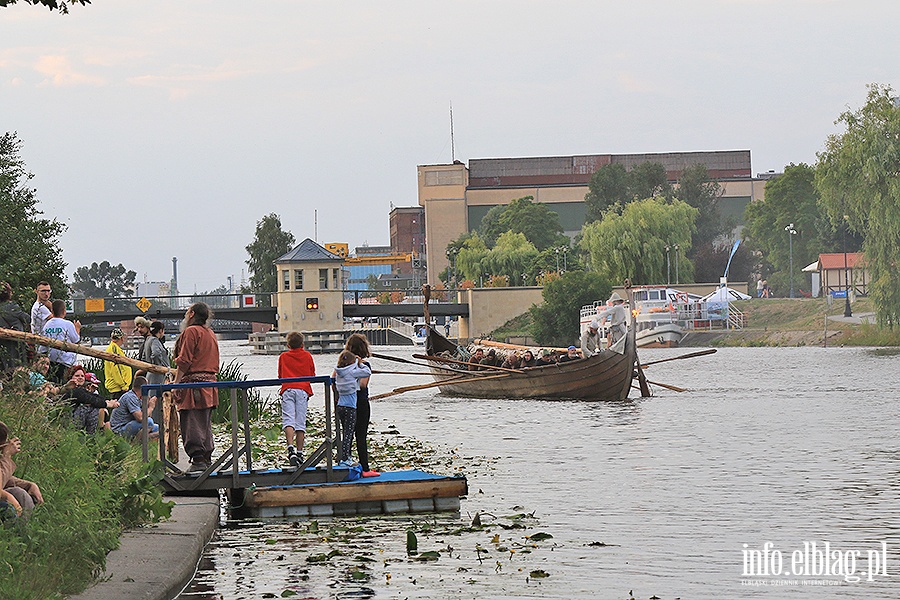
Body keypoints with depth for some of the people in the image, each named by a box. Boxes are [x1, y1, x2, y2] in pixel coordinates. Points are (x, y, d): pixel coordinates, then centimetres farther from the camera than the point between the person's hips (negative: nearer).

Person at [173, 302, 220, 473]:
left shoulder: (191, 331, -8)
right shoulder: (210, 334, 18)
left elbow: (184, 361, -13)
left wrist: (176, 384, -11)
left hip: (194, 383, -9)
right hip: (210, 381, 9)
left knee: (192, 423, -8)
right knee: (205, 424, 13)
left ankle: (198, 459, -13)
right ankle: (207, 458, 15)